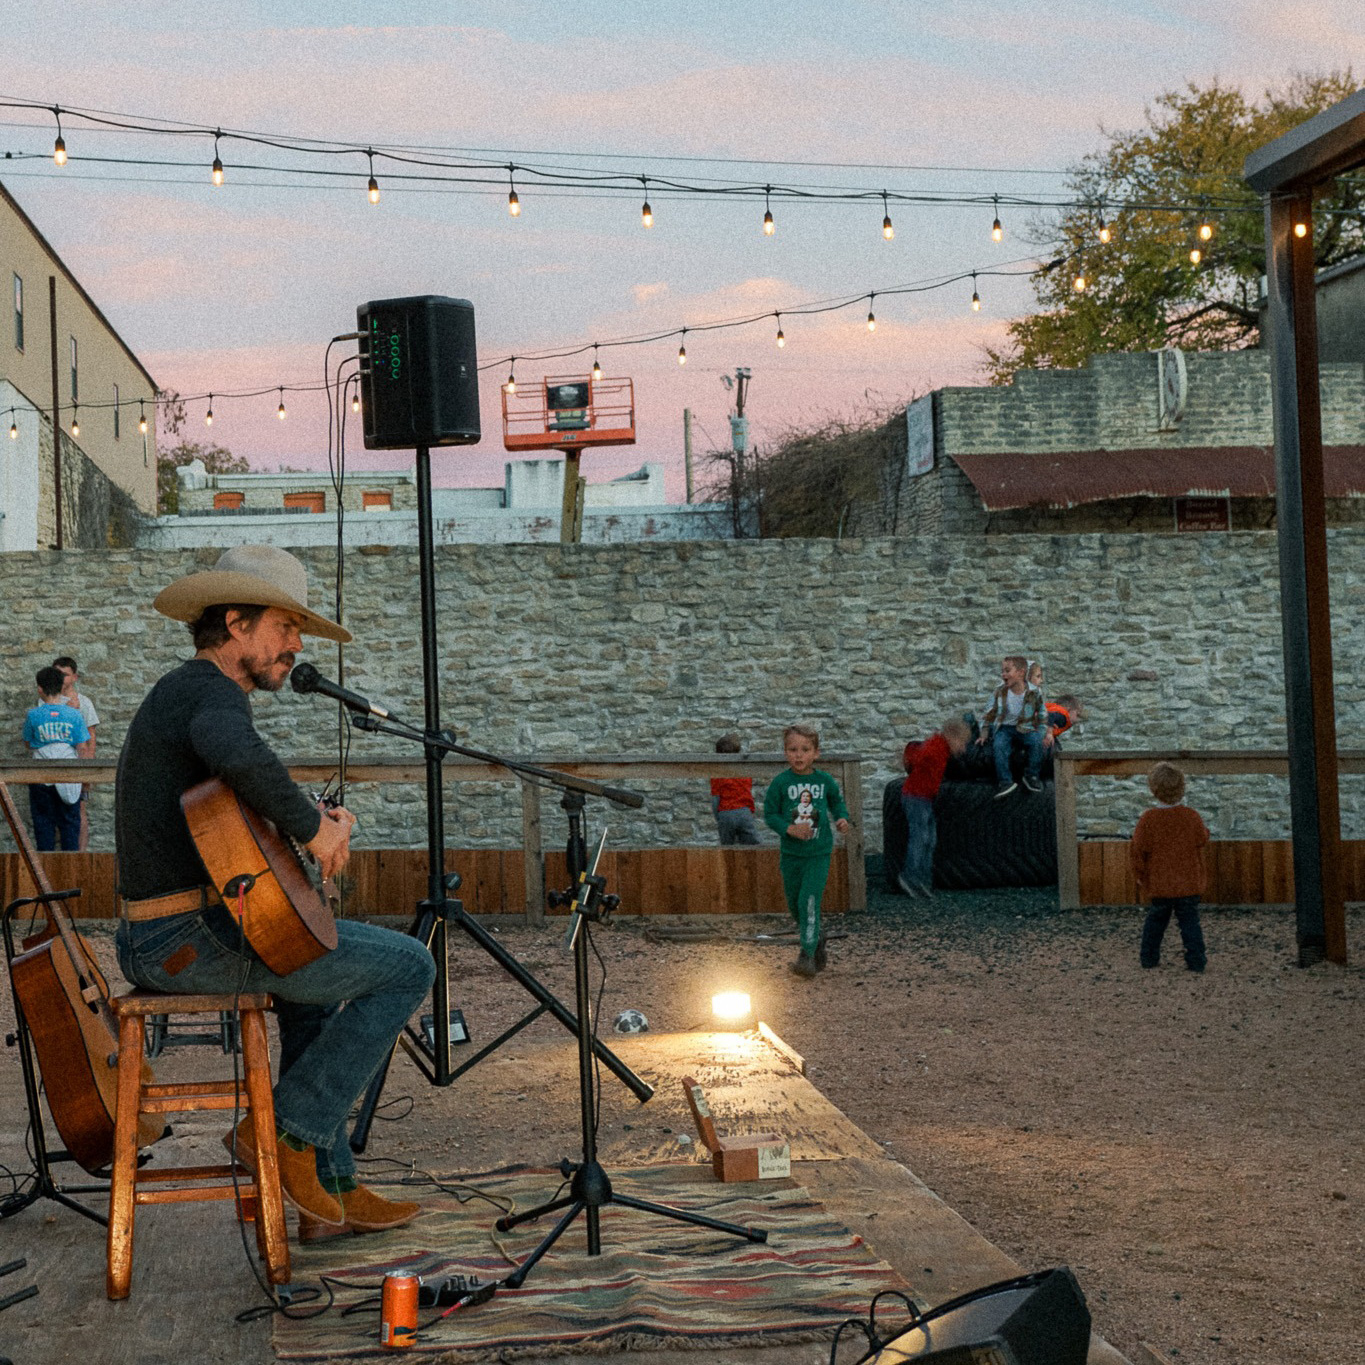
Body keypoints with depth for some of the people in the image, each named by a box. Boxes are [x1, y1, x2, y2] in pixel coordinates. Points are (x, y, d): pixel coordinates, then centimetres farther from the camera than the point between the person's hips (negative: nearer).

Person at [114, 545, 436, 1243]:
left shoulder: (177, 691, 20)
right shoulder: (212, 691, -13)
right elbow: (238, 756, -39)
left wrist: (317, 822, 11)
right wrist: (312, 828, -25)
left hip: (147, 944, 11)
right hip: (198, 937, -11)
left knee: (315, 986, 34)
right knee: (408, 966, -3)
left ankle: (328, 1189, 30)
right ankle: (286, 1133, 0)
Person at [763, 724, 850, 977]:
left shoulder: (824, 780, -3)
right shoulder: (781, 782, -8)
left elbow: (837, 802, 15)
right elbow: (769, 814, -5)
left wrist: (842, 819, -4)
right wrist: (790, 828, -18)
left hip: (819, 853, -2)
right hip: (790, 853, 2)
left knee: (809, 901, -14)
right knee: (794, 902, 13)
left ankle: (808, 954, -8)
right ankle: (816, 939, 38)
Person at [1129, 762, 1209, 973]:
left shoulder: (1148, 819, -12)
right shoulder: (1191, 816, -10)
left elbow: (1137, 850, -6)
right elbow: (1202, 843, 3)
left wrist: (1140, 875, 7)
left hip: (1159, 883, 0)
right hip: (1190, 882, 0)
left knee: (1156, 918, 16)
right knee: (1190, 920, 7)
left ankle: (1149, 956, 22)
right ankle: (1196, 960, 4)